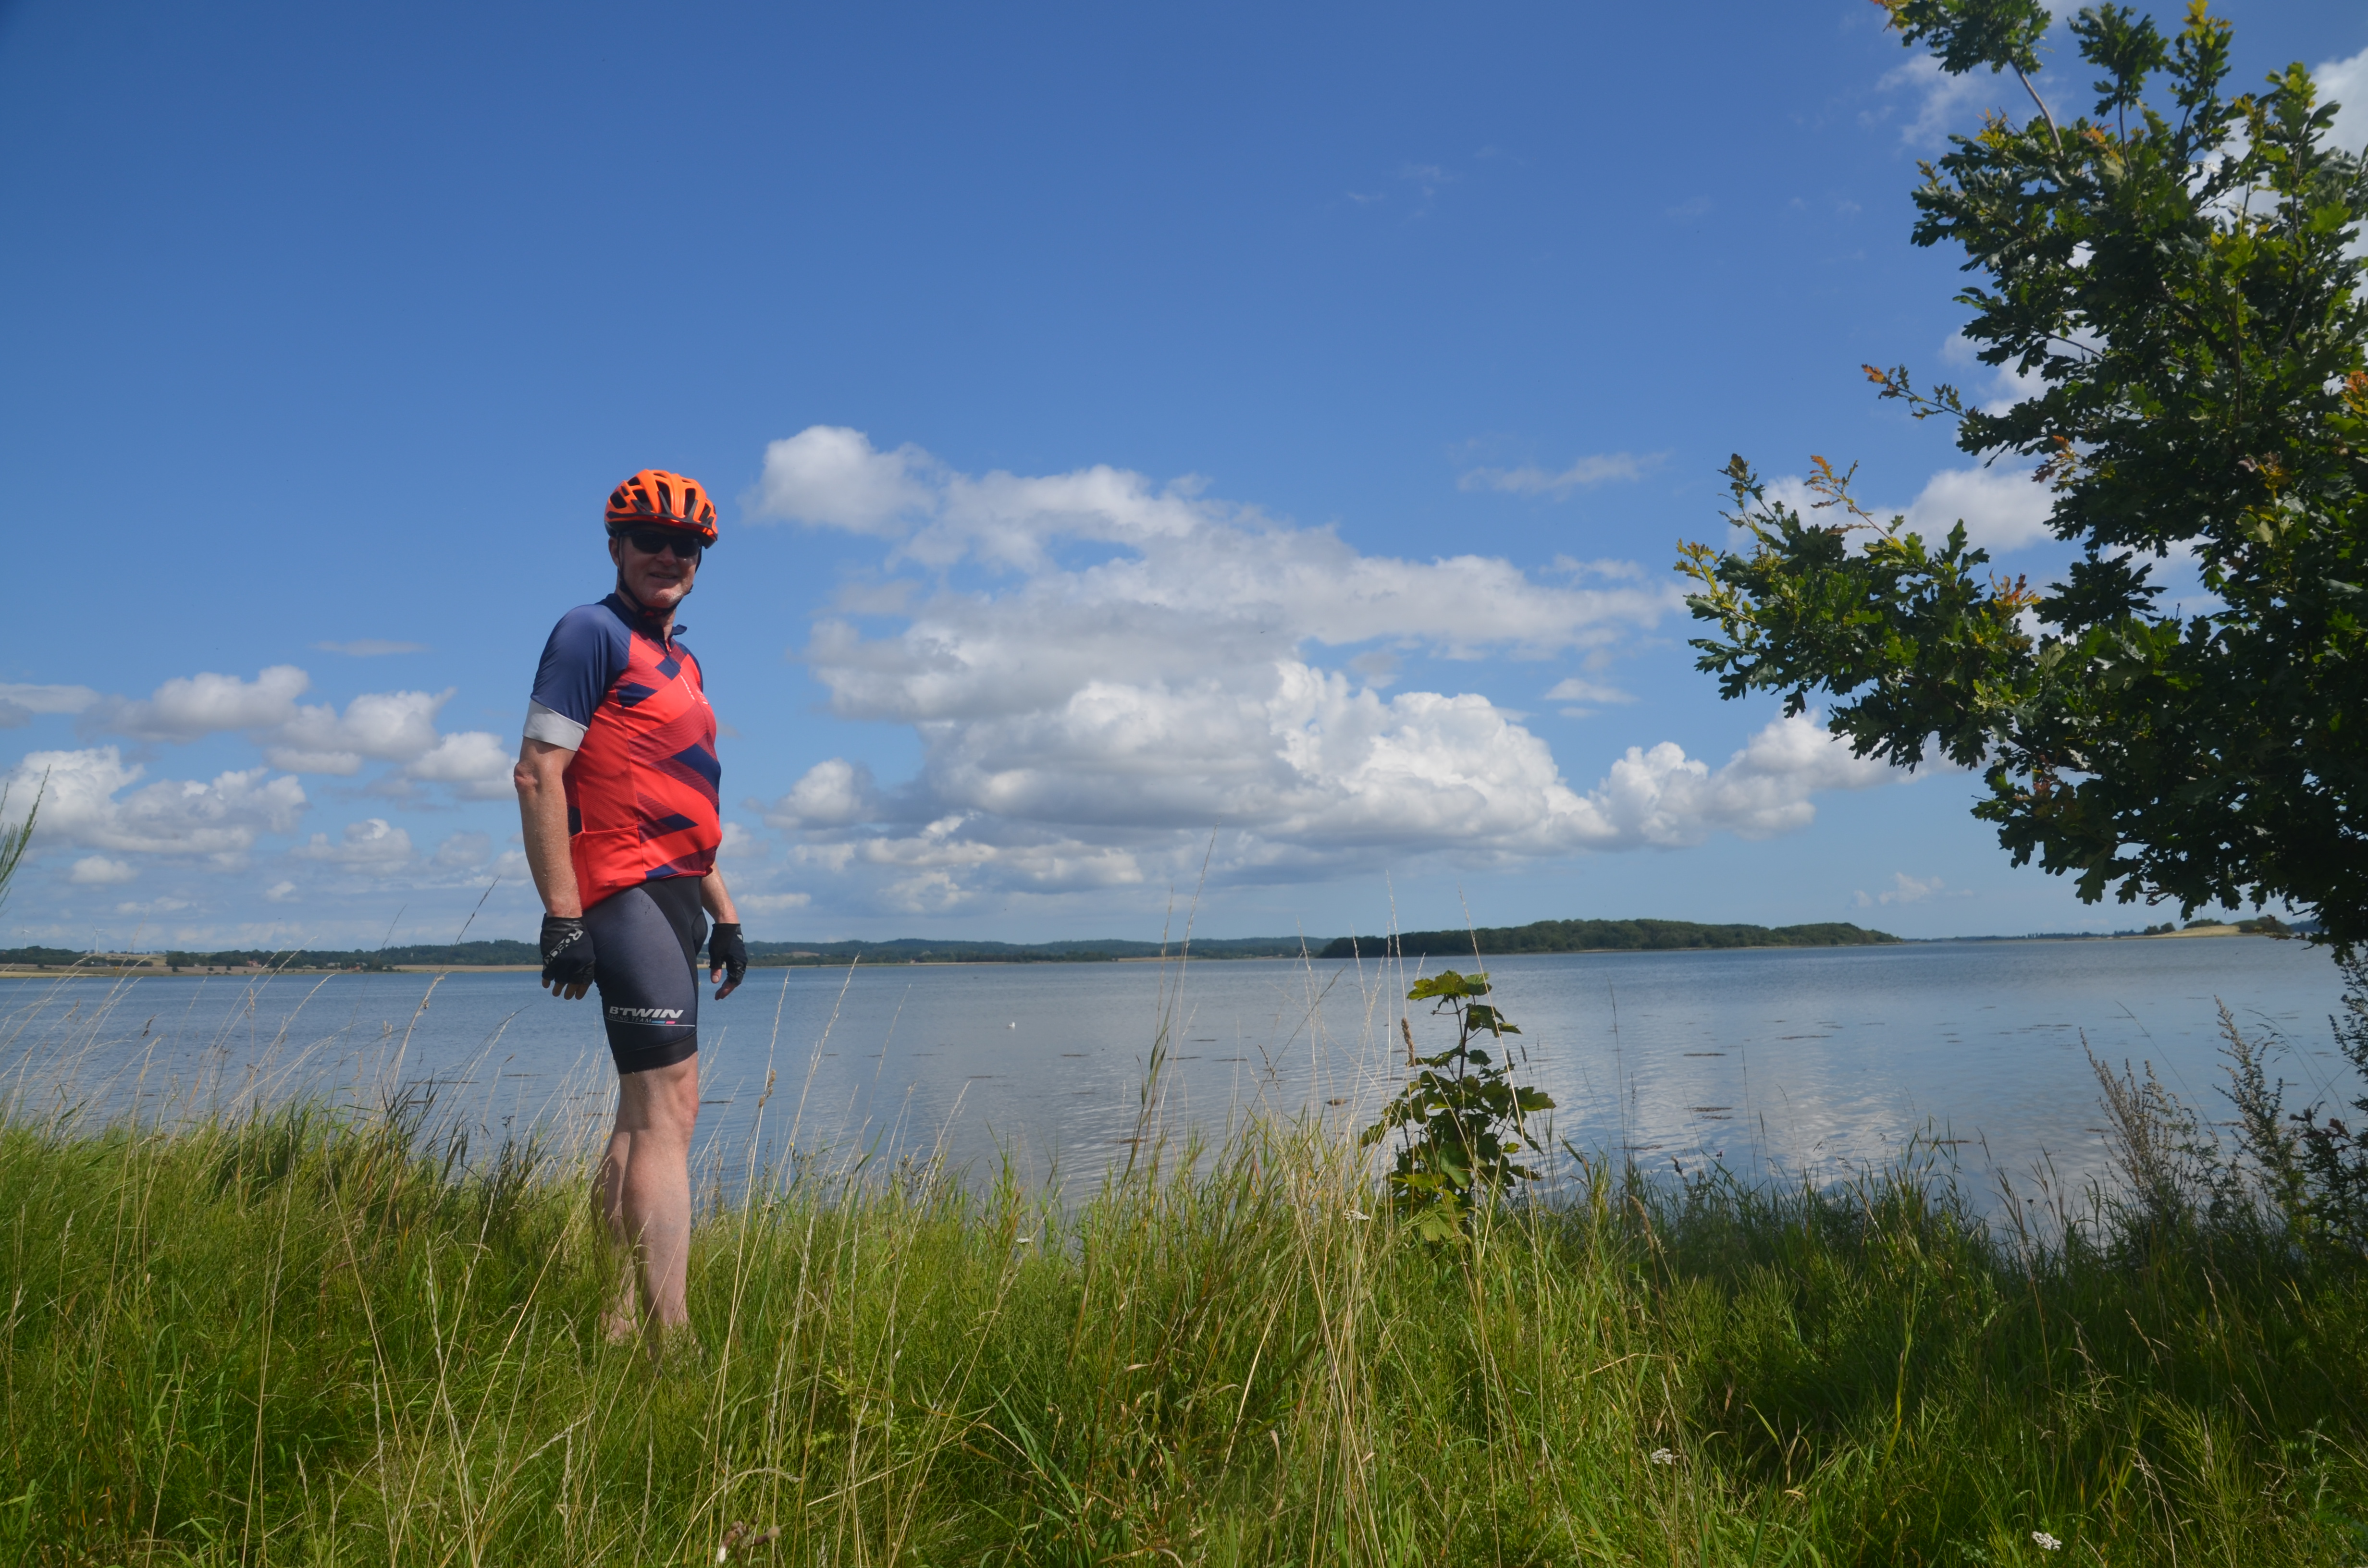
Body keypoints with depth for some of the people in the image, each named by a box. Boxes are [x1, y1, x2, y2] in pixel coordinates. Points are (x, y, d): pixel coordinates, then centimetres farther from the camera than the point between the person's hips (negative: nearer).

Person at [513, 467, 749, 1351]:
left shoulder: (680, 661, 23)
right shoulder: (593, 633, -5)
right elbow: (538, 773, -13)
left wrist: (723, 912, 22)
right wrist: (563, 917, -20)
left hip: (673, 895, 9)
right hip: (626, 896, -9)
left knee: (645, 1112, 10)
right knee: (669, 1109, -15)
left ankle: (619, 1327, 17)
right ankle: (670, 1345, -15)